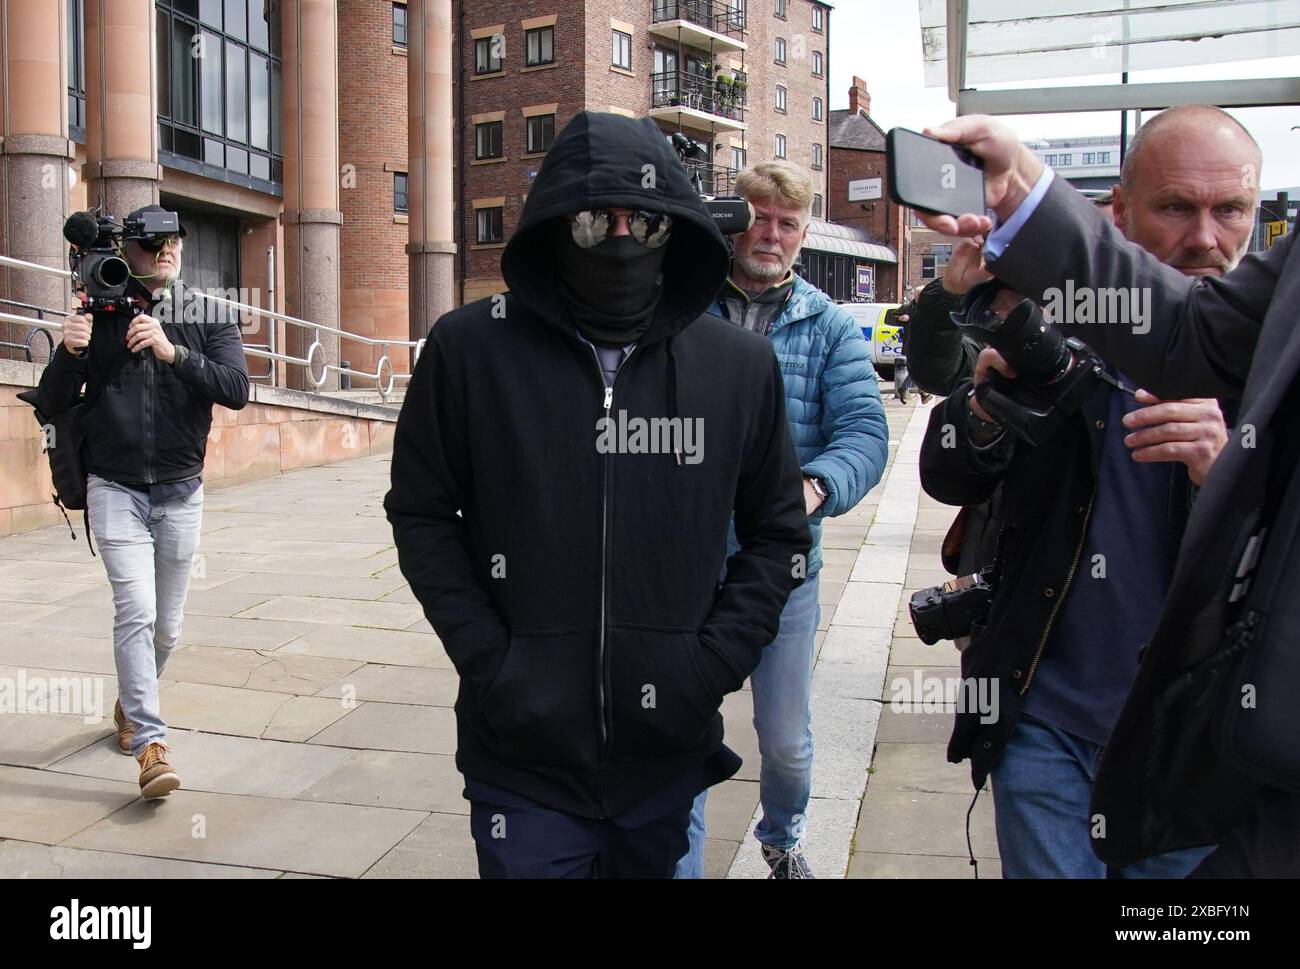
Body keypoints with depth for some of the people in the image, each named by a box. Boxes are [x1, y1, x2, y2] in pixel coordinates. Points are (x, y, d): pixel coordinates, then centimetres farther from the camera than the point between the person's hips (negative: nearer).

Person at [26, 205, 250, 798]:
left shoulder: (208, 318, 2)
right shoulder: (100, 313, 1)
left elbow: (237, 390, -13)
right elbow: (52, 404, 1)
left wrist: (174, 352, -26)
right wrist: (70, 353, -19)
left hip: (181, 493, 2)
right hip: (115, 488, -1)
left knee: (166, 625, 10)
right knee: (136, 610, -16)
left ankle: (131, 704, 38)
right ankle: (150, 744, -11)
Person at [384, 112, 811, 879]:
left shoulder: (742, 365, -1)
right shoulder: (471, 347, -6)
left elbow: (779, 531, 7)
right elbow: (422, 513, 2)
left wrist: (712, 663, -4)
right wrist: (488, 658, -8)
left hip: (669, 752, 3)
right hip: (523, 755, -2)